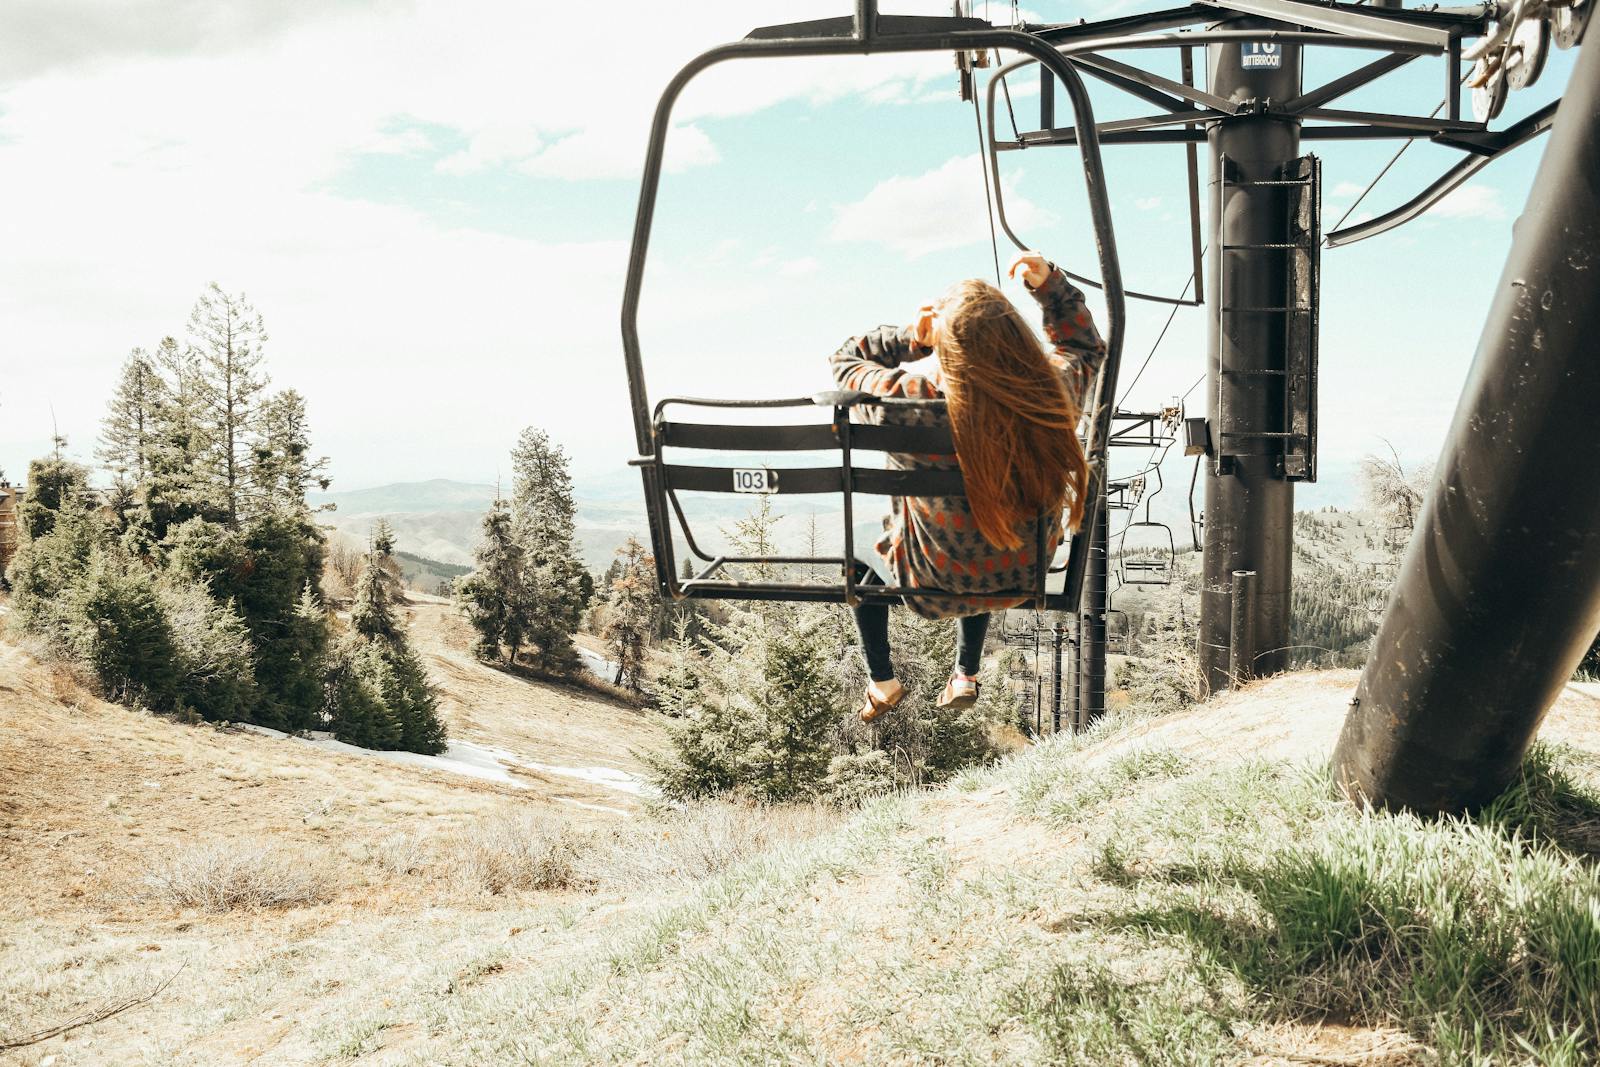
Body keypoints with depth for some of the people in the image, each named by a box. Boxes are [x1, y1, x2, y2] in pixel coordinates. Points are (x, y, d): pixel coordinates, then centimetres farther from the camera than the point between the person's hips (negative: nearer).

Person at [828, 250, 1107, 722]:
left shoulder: (907, 401, -35)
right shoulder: (1053, 391, -25)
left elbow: (844, 361, -12)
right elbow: (1086, 347, 1)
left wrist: (910, 337, -15)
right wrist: (1050, 283, -3)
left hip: (934, 586, -3)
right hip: (1022, 576, 3)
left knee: (862, 556, 32)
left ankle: (882, 681, 45)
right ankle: (966, 676, 51)